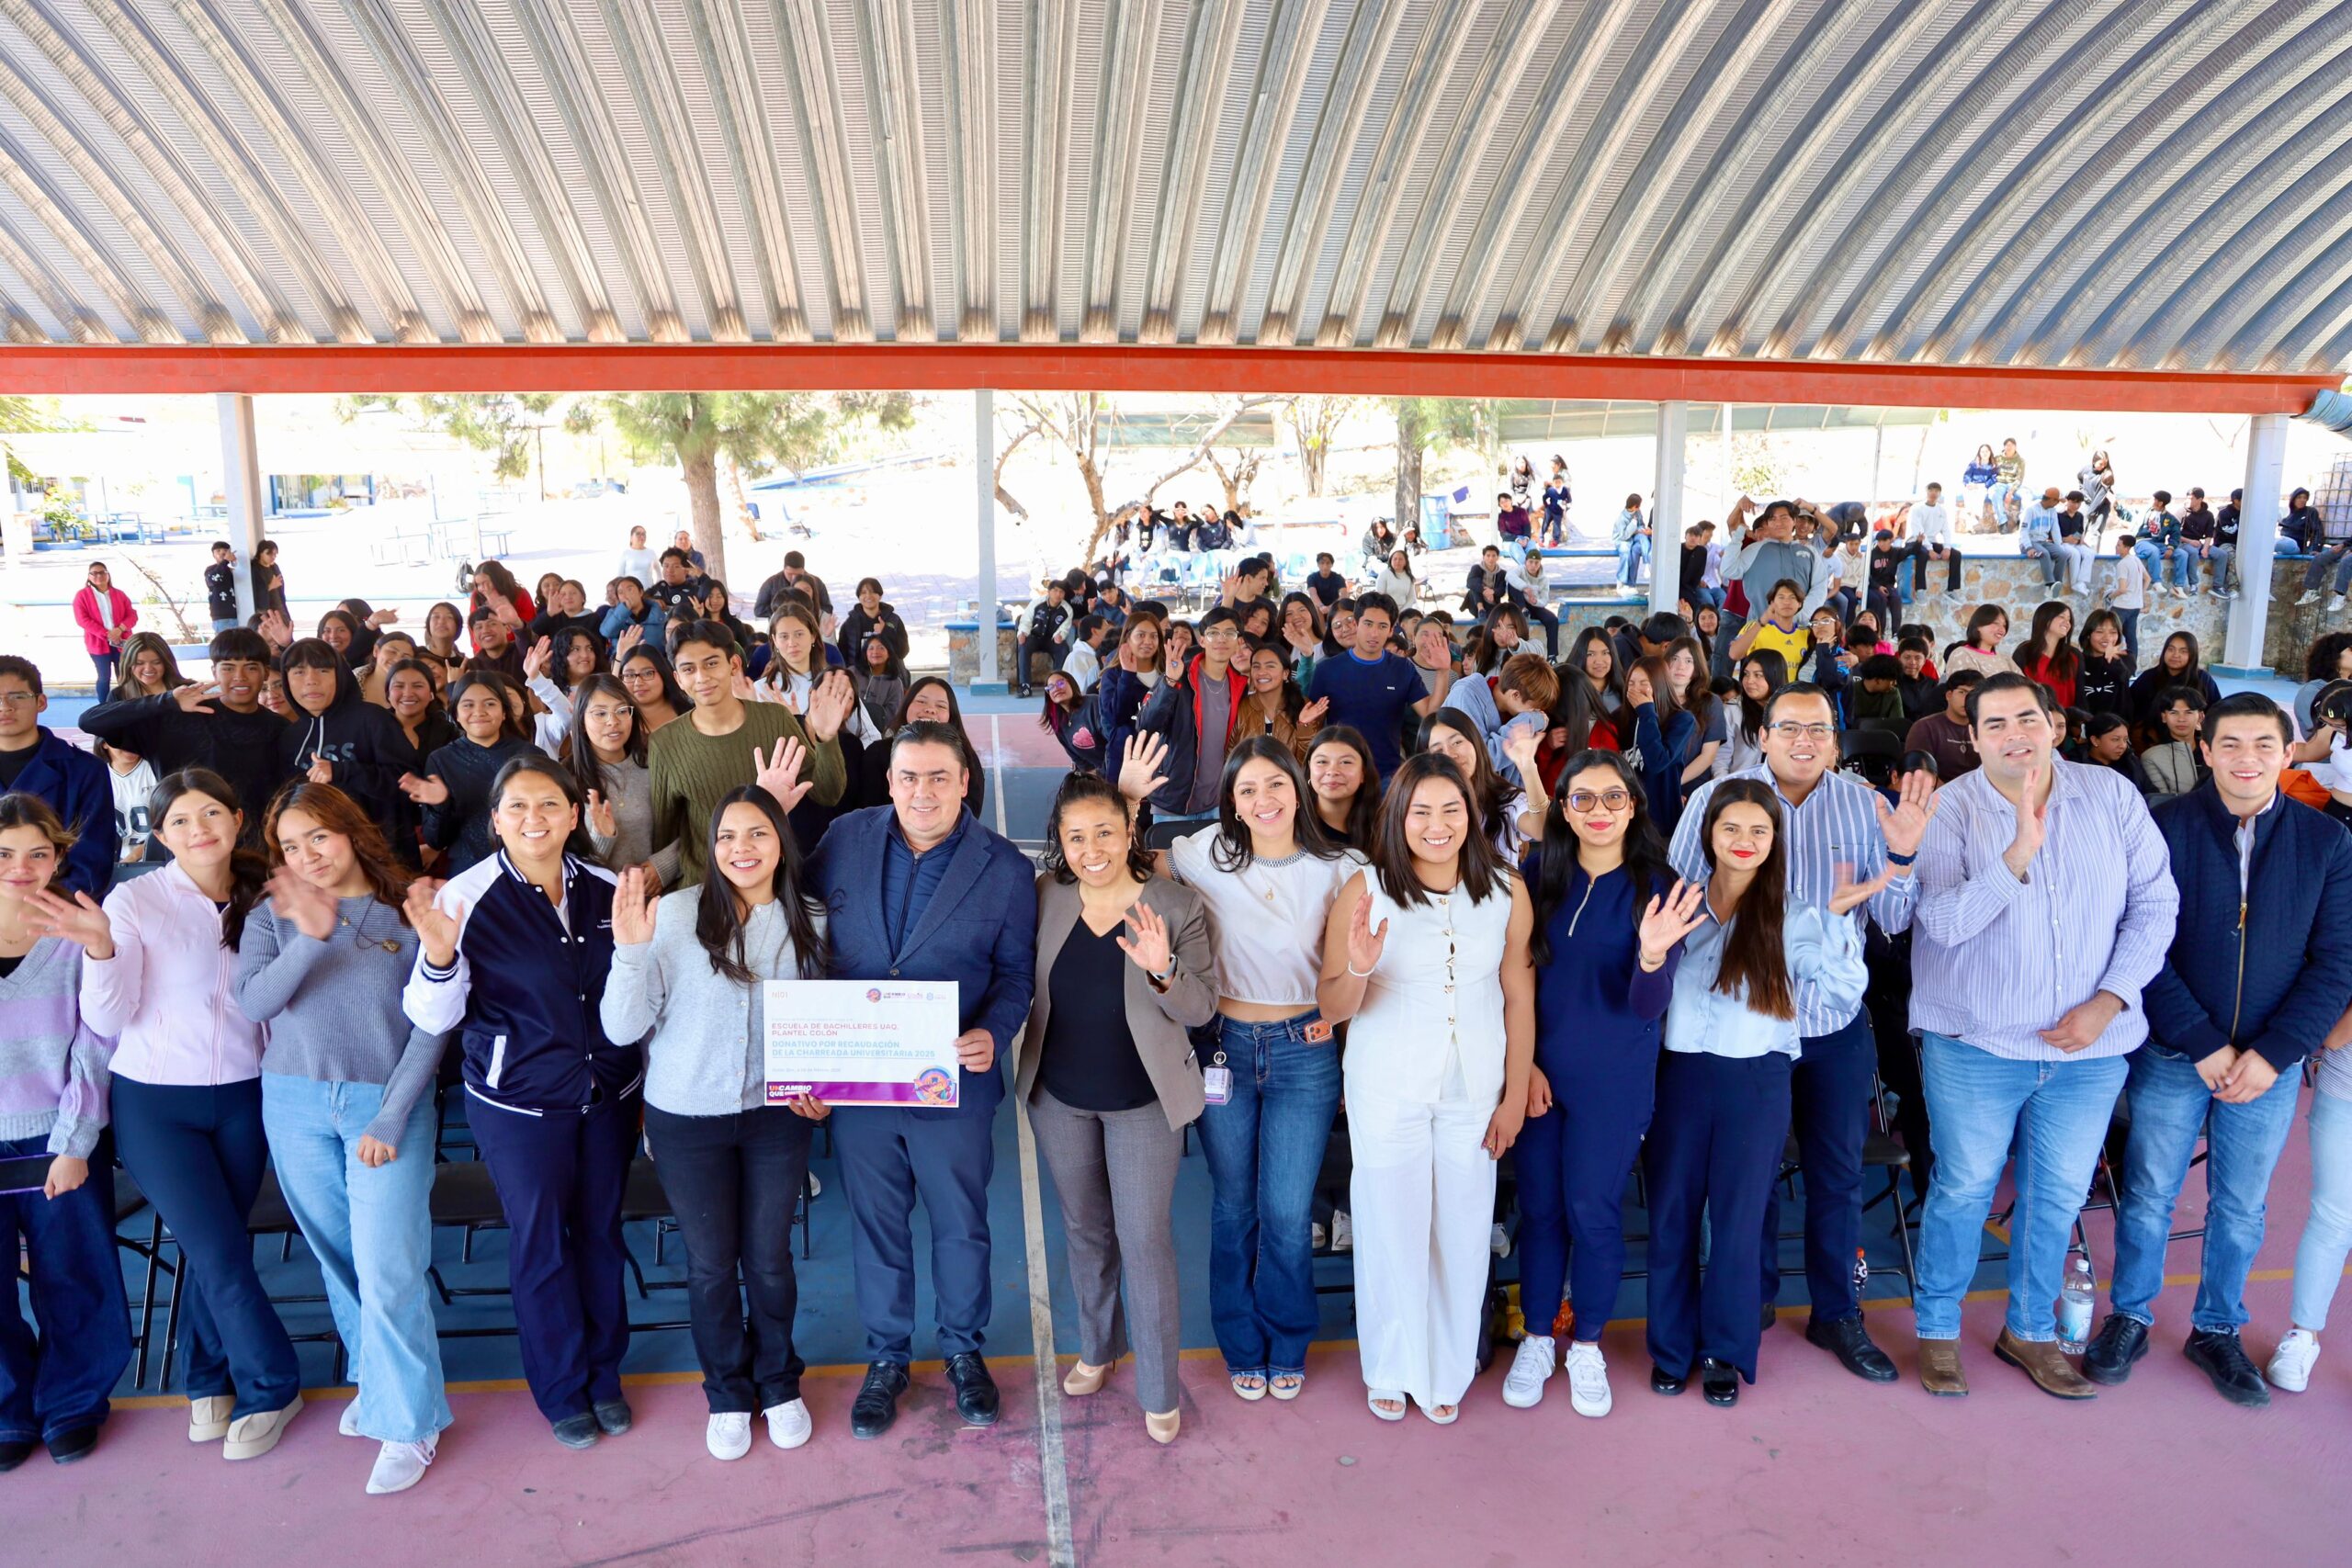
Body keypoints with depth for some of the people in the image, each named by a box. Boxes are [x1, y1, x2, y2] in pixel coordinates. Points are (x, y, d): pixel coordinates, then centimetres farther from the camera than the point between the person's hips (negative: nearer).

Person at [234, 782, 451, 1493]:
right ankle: (376, 1381, 31)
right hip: (297, 1105, 3)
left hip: (390, 1103, -3)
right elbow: (252, 1001, -12)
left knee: (387, 1268, -7)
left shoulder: (408, 914, -4)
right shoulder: (272, 916, 4)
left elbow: (431, 1027, -6)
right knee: (338, 1260, 13)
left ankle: (407, 1423, 6)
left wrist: (392, 1118, -11)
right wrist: (311, 938, -26)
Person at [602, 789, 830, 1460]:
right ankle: (728, 1392, 37)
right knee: (711, 1263, 14)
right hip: (687, 1119, -2)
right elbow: (623, 1027, -16)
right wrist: (631, 950, -30)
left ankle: (778, 1381, 39)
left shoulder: (810, 921, -5)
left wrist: (820, 1088, -4)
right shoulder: (677, 913, -15)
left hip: (776, 1113, 2)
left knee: (769, 1258, 14)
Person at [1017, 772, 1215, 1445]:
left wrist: (1163, 970, -31)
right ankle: (1098, 1347, 43)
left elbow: (1203, 1009, -13)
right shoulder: (1043, 898, -7)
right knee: (1085, 1229, 20)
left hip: (1143, 1100, -3)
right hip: (1058, 1097, 3)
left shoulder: (1177, 906, -14)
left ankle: (1159, 1390, 19)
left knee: (1146, 1239, 2)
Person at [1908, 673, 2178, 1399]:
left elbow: (2156, 903, -1)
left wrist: (2109, 1000, -10)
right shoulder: (1948, 810, -9)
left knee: (2058, 1197, 15)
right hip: (1977, 1044, -3)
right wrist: (2019, 853, -33)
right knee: (1962, 1191, 8)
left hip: (2091, 1046, 3)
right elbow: (1943, 922, -20)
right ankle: (1937, 1330, 27)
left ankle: (2029, 1331, 35)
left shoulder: (2111, 796, -2)